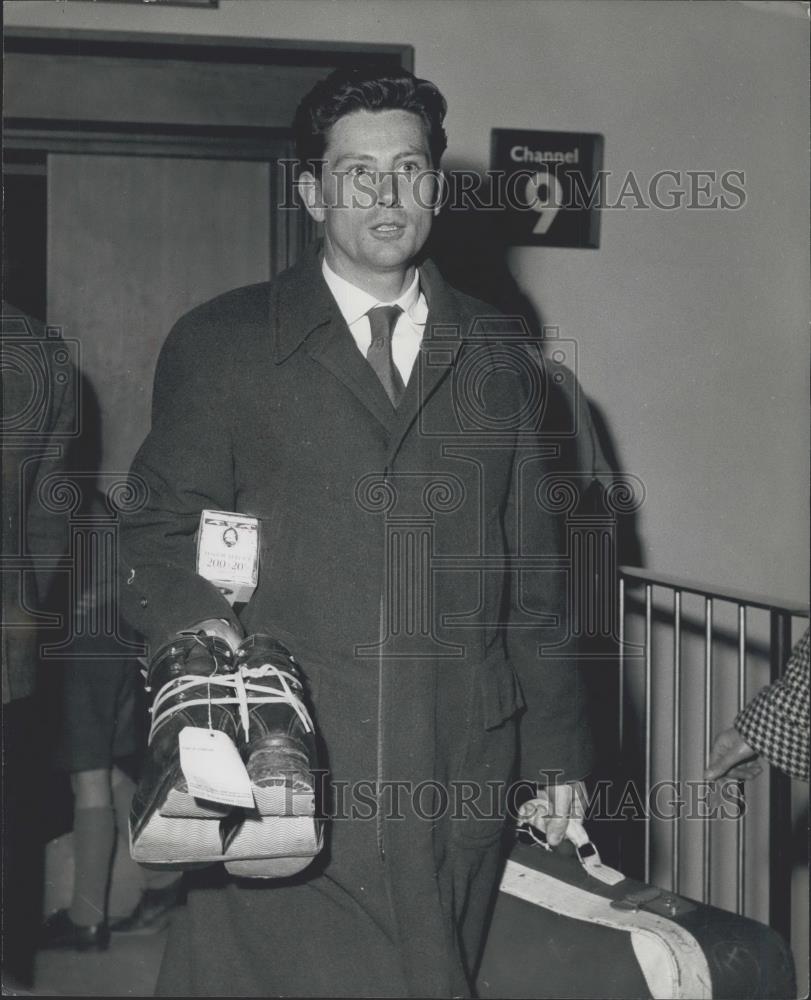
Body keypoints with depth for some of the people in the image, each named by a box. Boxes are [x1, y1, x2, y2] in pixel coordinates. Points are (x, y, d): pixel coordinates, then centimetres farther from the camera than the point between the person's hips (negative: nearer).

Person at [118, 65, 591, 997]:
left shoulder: (492, 354, 14)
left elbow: (530, 565, 14)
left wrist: (559, 749, 12)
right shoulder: (219, 344, 6)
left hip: (460, 784, 2)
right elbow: (159, 529, 6)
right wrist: (191, 618, -15)